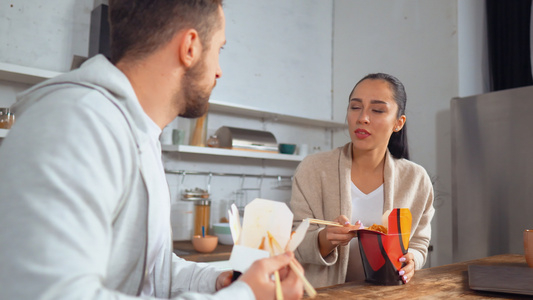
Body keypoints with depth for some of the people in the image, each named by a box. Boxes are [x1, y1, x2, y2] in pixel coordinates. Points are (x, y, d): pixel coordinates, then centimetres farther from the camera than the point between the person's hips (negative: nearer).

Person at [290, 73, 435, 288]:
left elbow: (418, 244, 11)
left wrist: (410, 261, -11)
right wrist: (324, 241, -26)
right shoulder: (312, 170, -6)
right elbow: (296, 247, -5)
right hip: (325, 293, 0)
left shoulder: (417, 180, 0)